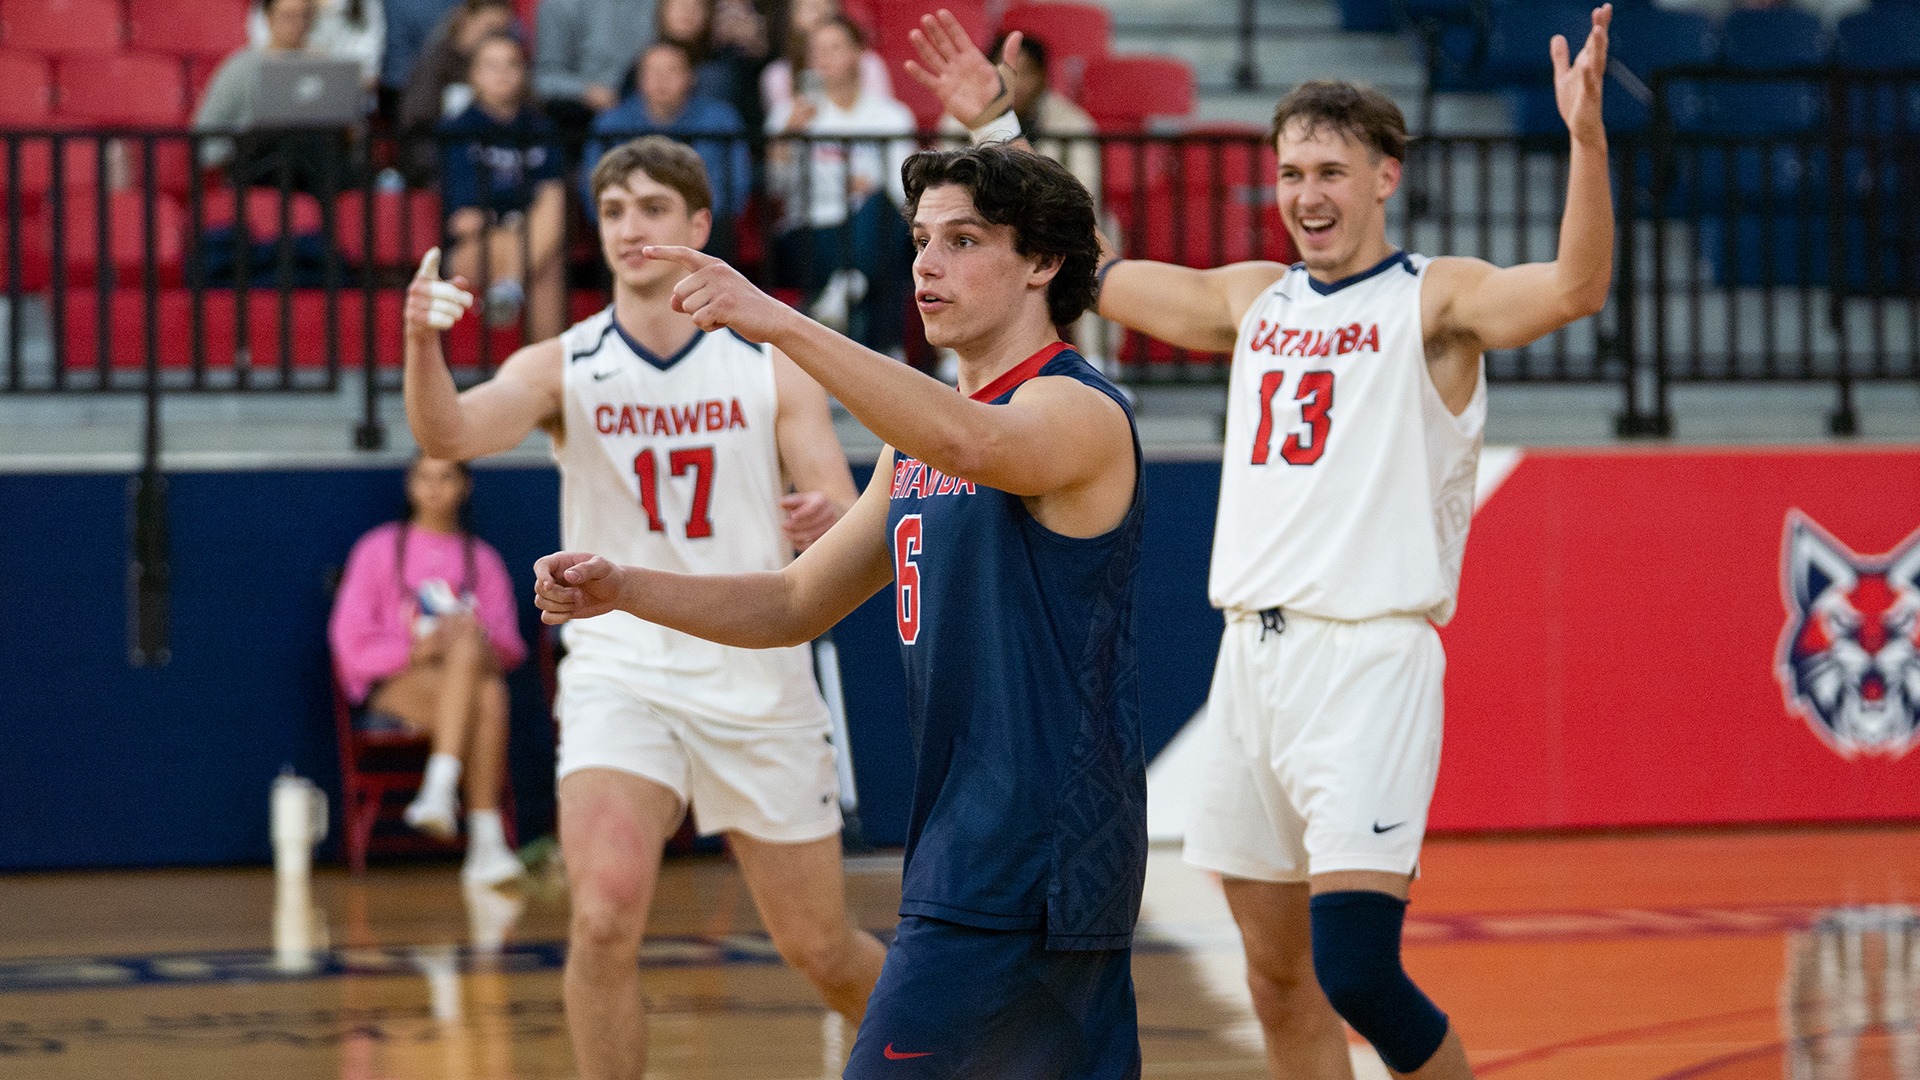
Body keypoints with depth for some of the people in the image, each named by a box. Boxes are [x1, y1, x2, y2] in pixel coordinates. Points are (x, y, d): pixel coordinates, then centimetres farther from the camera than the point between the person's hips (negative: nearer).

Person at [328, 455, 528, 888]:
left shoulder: (482, 559, 21)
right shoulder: (380, 550, 13)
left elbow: (511, 649, 12)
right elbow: (352, 644, 4)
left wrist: (482, 637, -12)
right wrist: (413, 650, -12)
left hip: (473, 672, 2)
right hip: (396, 686, -2)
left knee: (469, 648, -38)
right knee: (485, 695, -36)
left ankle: (440, 788, -50)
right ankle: (486, 839, -46)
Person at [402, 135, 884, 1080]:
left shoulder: (771, 369, 0)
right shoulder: (561, 368, -2)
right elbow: (451, 435, -21)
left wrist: (826, 522, -28)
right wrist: (423, 344, -42)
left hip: (756, 675, 1)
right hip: (619, 672, -1)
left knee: (820, 949, 9)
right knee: (603, 917, -23)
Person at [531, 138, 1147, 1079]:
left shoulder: (1077, 412, -11)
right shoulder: (919, 443, 18)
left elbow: (969, 443, -34)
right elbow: (797, 604, 20)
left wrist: (779, 324, -42)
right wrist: (626, 590, 4)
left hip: (1022, 864, -9)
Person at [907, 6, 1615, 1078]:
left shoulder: (1436, 298, -3)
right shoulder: (1255, 299, 16)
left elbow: (1578, 287, -21)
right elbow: (1090, 272, 27)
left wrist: (1586, 135, -36)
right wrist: (995, 127, 23)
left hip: (1368, 658, -7)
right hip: (1252, 655, 7)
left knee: (1356, 974, -17)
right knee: (1280, 983, 10)